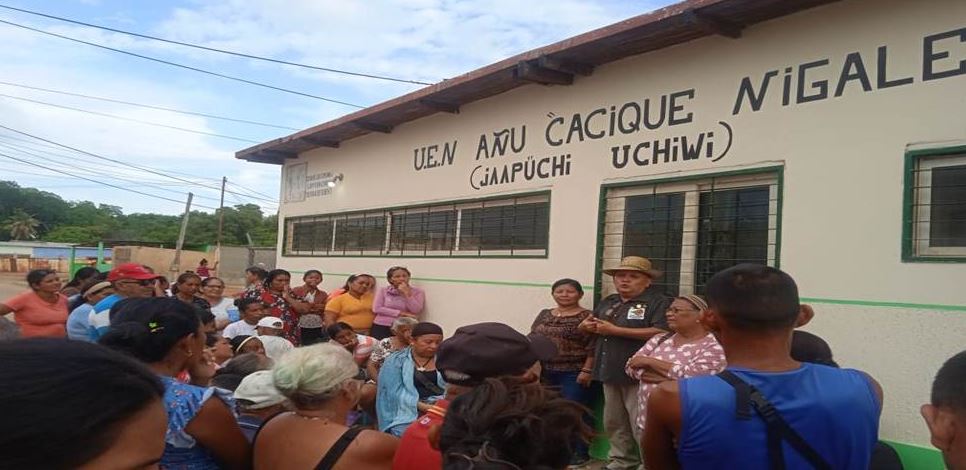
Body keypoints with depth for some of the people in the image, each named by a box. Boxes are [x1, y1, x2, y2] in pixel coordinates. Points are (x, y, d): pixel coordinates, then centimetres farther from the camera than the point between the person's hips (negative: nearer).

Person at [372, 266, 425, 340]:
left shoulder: (418, 292, 3)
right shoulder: (383, 290, 7)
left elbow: (416, 311, -8)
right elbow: (377, 308, -5)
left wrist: (407, 294, -12)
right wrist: (401, 313, -8)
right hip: (381, 327, 1)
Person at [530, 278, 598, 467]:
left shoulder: (587, 317, -7)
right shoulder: (544, 315, 10)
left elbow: (593, 347, -11)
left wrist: (587, 370, -17)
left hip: (575, 373, -6)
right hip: (548, 372, 6)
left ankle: (580, 452, 11)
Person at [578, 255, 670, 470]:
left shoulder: (658, 302, -9)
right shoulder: (608, 302, 15)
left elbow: (661, 332, -23)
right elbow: (590, 324, 28)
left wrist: (616, 330, -20)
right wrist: (589, 326, 0)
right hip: (610, 372, 8)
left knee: (642, 426, -6)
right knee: (614, 423, 17)